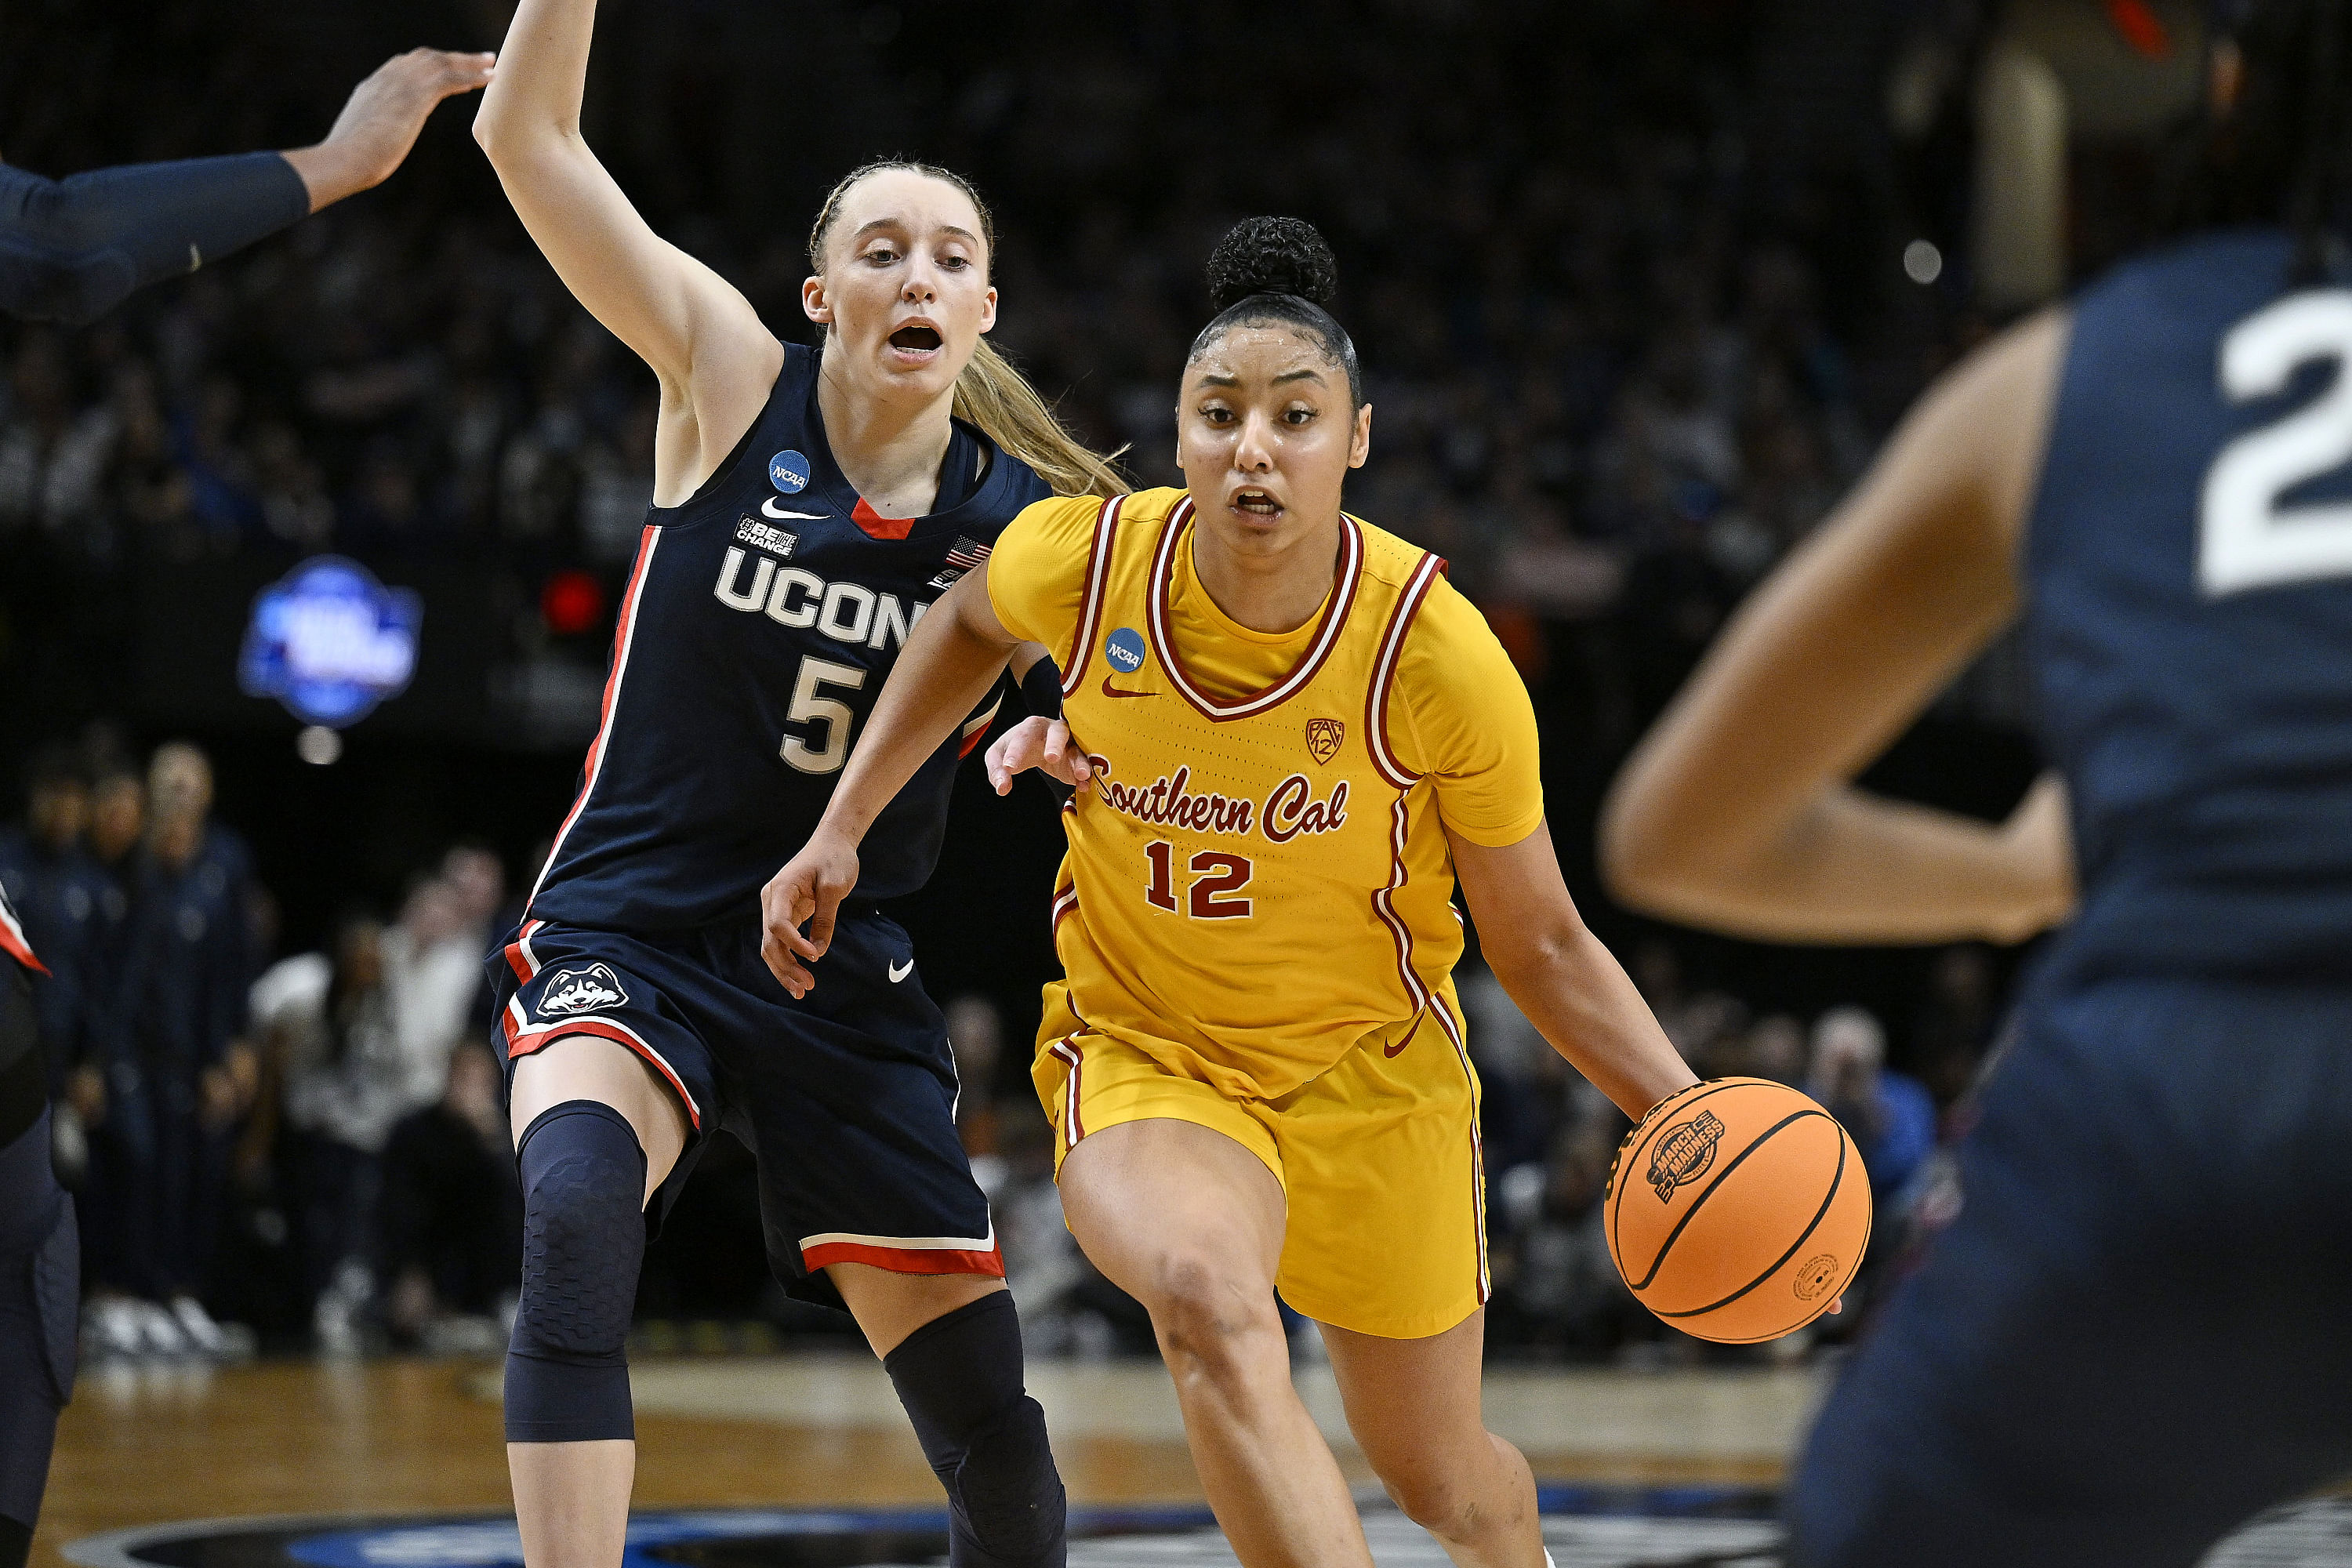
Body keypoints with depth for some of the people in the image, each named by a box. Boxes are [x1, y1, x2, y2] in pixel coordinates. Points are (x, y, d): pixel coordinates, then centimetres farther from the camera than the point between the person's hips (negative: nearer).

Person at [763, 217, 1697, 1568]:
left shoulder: (1441, 655, -23)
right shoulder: (1081, 560, -19)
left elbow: (1540, 945, -11)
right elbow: (969, 626, 9)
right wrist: (842, 833, 5)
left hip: (1369, 1067, 0)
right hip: (1144, 1052, 0)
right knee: (1210, 1301, -36)